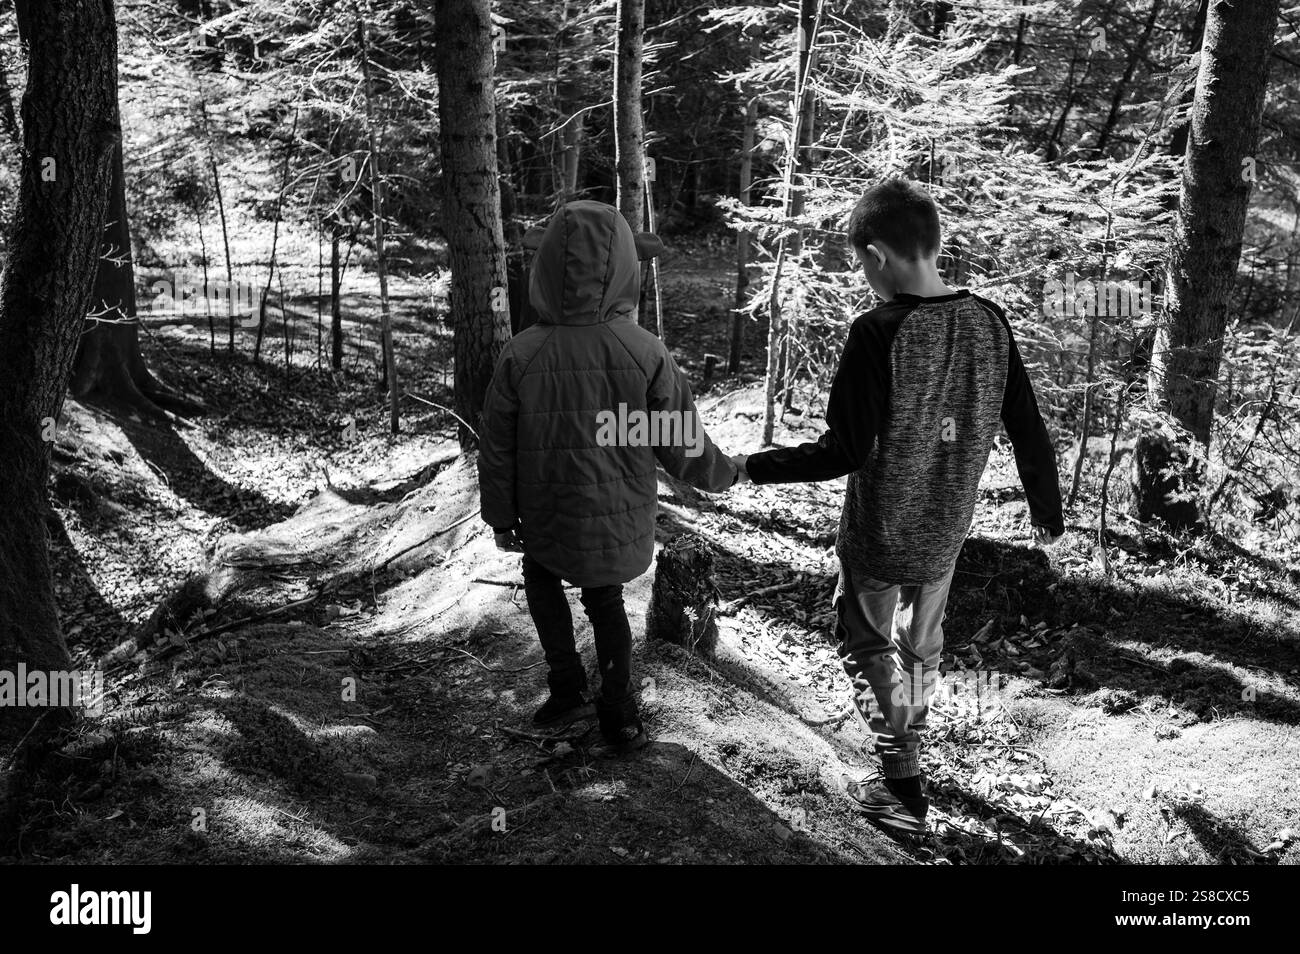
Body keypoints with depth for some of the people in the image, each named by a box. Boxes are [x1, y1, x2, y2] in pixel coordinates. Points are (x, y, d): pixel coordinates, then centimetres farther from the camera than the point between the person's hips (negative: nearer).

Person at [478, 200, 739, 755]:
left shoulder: (521, 355, -17)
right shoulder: (646, 354, -18)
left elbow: (497, 451, -7)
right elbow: (682, 446, -10)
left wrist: (500, 517, 8)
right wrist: (722, 475, 12)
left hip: (550, 521, -1)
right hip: (624, 522, 1)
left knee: (541, 575, 29)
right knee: (605, 597, 25)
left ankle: (568, 688, 26)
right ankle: (618, 716, 28)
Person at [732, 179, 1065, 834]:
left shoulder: (878, 333, -24)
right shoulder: (989, 322, -6)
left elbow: (843, 453, -24)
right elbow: (1029, 431, 0)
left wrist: (749, 467, -14)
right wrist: (1047, 511, 14)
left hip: (877, 534, -5)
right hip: (946, 534, 6)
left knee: (866, 645, 16)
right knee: (921, 646, 25)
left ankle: (903, 790, 16)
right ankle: (908, 750, 46)